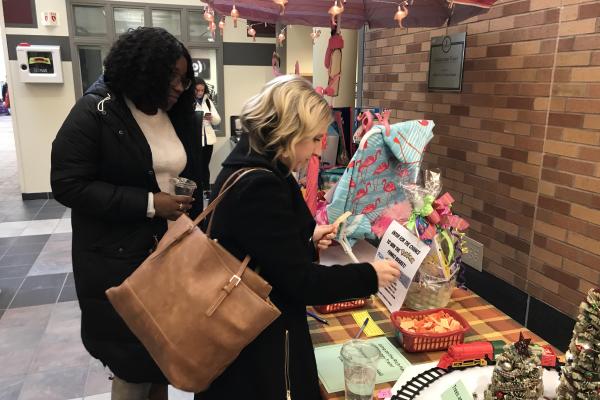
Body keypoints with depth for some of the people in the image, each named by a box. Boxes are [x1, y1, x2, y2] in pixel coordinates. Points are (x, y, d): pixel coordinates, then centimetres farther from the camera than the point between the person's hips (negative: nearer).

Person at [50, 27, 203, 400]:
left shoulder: (180, 114, 6)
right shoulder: (95, 112, -11)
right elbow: (68, 185, -16)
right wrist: (148, 204, -21)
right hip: (119, 259, -5)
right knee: (134, 355, 9)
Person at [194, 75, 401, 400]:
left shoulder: (246, 166, 3)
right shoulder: (259, 185, -28)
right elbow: (300, 281, -25)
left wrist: (307, 239, 2)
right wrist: (370, 276, -14)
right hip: (258, 341, -9)